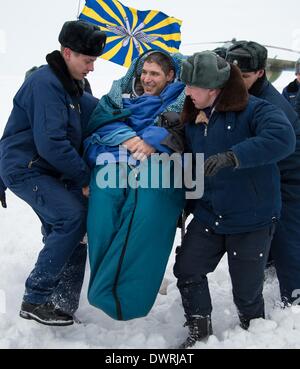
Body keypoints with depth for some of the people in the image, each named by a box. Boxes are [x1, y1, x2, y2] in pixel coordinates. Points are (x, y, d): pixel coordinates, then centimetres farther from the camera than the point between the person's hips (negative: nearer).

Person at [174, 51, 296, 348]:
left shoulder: (253, 110, -15)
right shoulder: (193, 119, 7)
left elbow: (282, 138, -34)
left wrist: (231, 157, -41)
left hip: (252, 220, -6)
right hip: (208, 215, 6)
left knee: (246, 289, 5)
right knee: (187, 270, 5)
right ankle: (199, 329, 28)